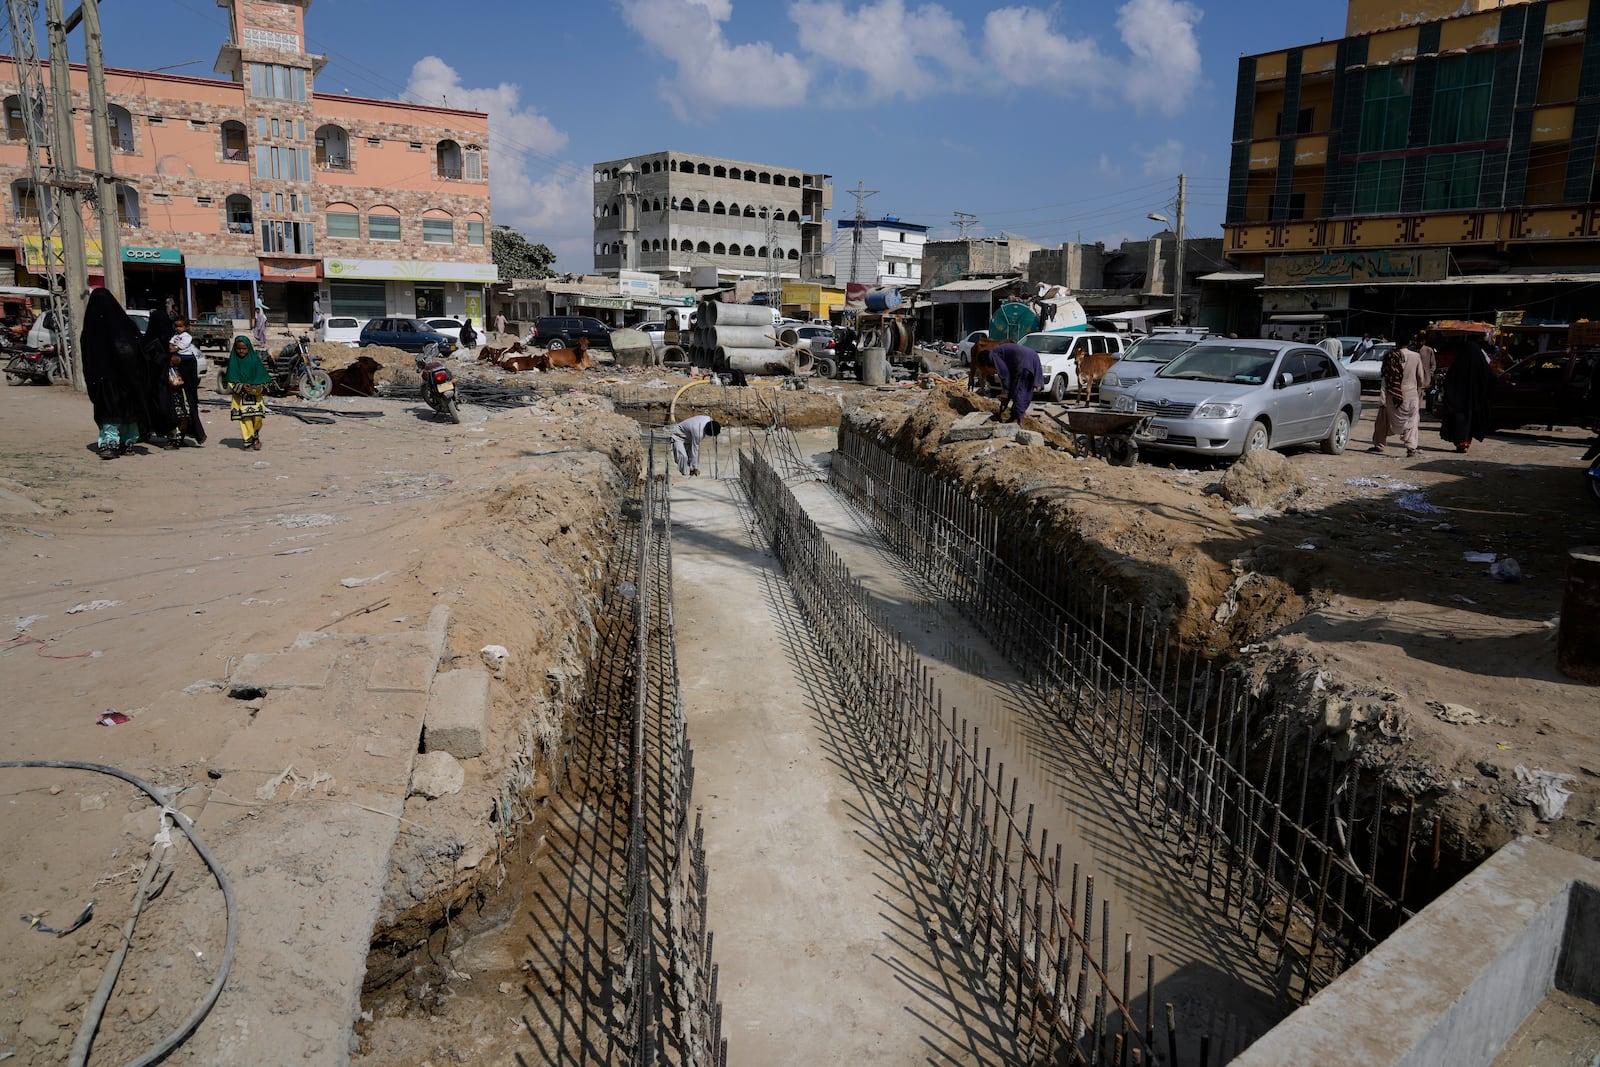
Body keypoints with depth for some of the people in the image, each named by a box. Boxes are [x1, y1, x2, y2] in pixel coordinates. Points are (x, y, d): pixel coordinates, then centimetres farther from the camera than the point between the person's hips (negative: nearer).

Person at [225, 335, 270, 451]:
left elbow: (263, 376, 5)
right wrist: (242, 387, -17)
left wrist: (262, 386, -14)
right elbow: (231, 381, -1)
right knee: (245, 418, -6)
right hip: (240, 395, 0)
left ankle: (255, 437, 17)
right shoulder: (233, 362, 2)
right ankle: (248, 441, 4)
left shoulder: (255, 360, 2)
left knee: (258, 417, -8)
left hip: (256, 394, 0)